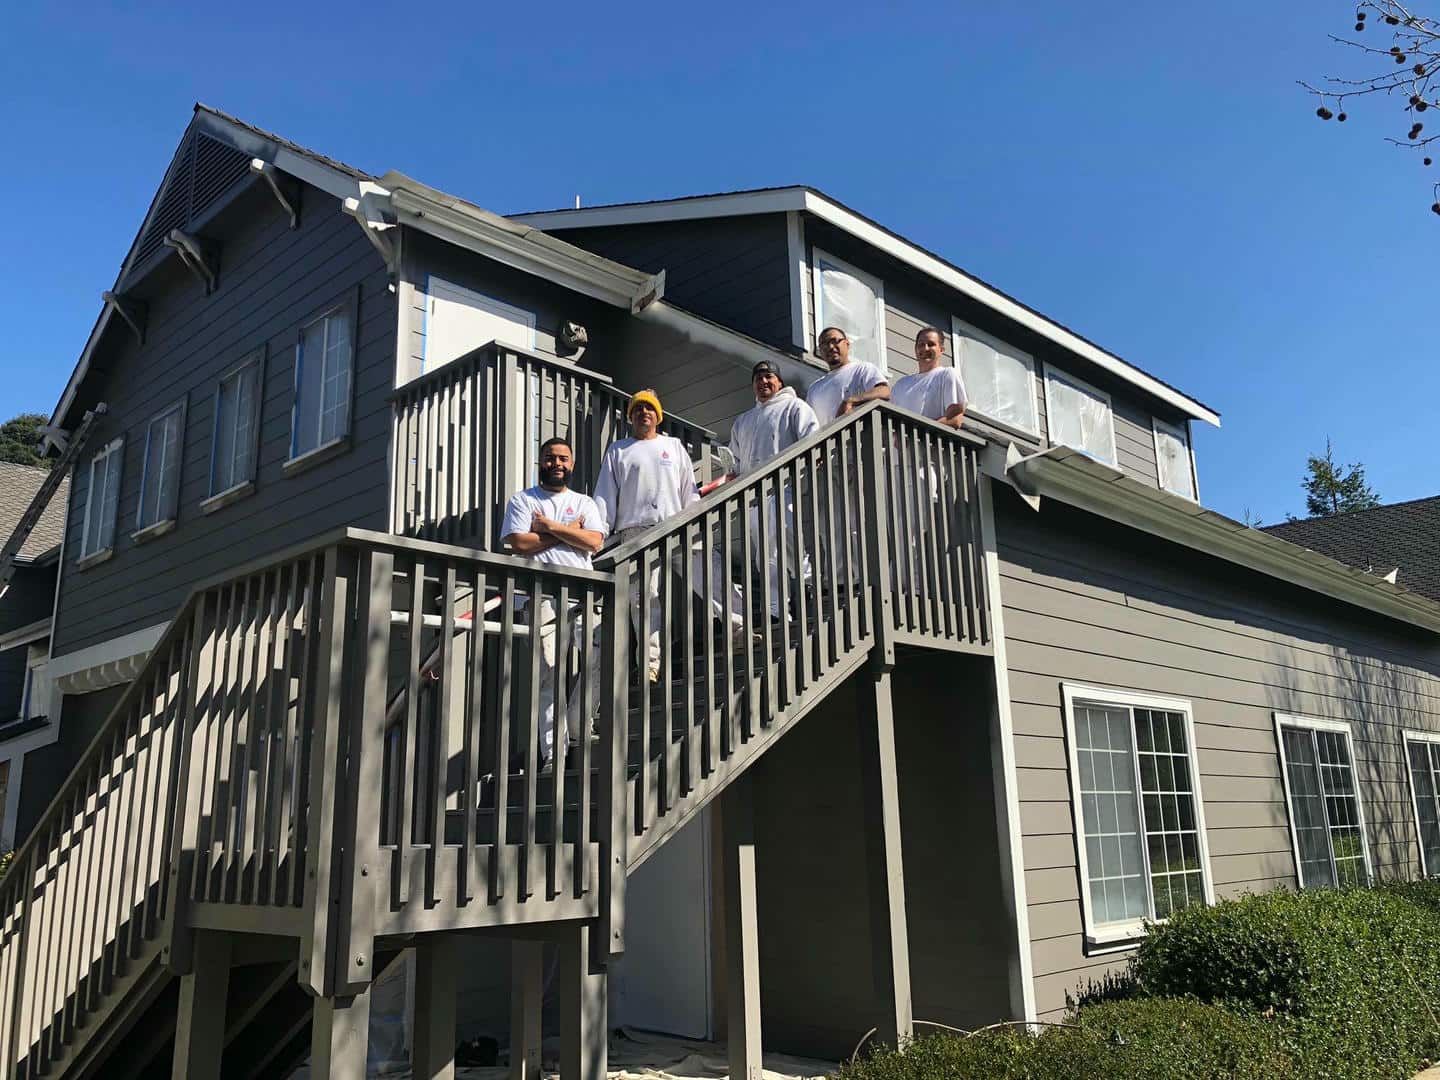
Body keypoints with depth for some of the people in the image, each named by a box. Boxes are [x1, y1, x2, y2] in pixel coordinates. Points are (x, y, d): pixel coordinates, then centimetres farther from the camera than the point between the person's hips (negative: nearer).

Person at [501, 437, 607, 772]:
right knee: (549, 673, -6)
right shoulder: (523, 500, 15)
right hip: (543, 596, -2)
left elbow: (594, 542, 2)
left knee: (600, 661, -12)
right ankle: (553, 753, -5)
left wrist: (549, 527, -1)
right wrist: (568, 531, 2)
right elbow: (519, 544, -2)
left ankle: (576, 725, 9)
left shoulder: (584, 503, 20)